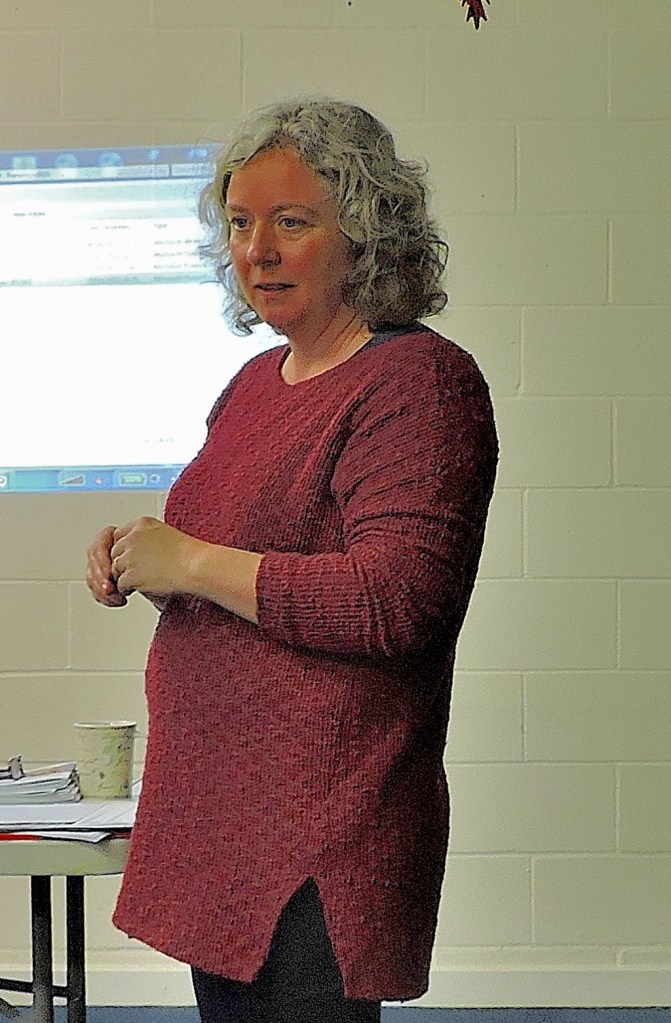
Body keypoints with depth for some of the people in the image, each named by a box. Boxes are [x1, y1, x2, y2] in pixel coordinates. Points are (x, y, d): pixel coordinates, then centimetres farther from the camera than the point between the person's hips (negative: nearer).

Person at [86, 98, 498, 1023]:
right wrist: (138, 559, 6)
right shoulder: (256, 383, 15)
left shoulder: (419, 379, -12)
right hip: (217, 808, 9)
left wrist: (192, 563, -17)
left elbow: (397, 601, -23)